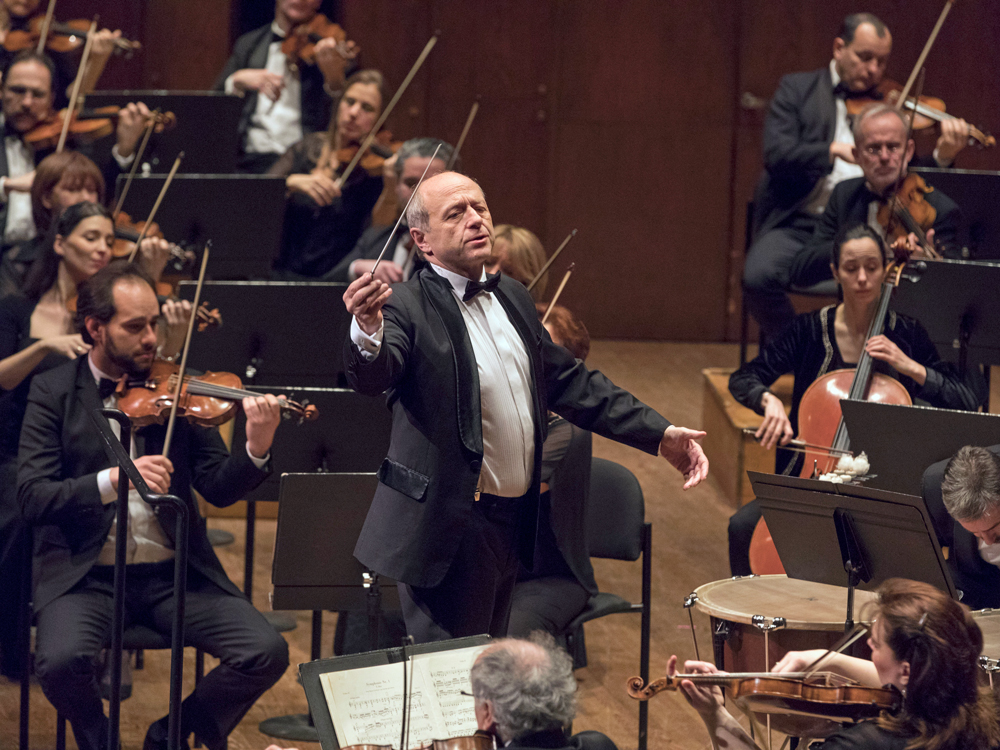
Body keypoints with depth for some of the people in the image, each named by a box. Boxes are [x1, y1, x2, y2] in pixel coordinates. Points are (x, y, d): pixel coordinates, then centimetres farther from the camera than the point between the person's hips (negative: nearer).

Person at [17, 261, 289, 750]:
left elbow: (218, 489, 1)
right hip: (86, 575, -2)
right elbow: (33, 497, -11)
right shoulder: (54, 391, 0)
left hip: (173, 572, 3)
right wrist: (113, 480, -27)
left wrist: (256, 449, -20)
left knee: (267, 653, -18)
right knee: (61, 660, -32)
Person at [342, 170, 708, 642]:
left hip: (513, 522, 8)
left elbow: (569, 382, 18)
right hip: (451, 528, -8)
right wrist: (367, 333, -55)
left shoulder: (511, 298, 12)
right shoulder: (409, 307, -13)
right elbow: (373, 377, -31)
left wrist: (660, 435, 12)